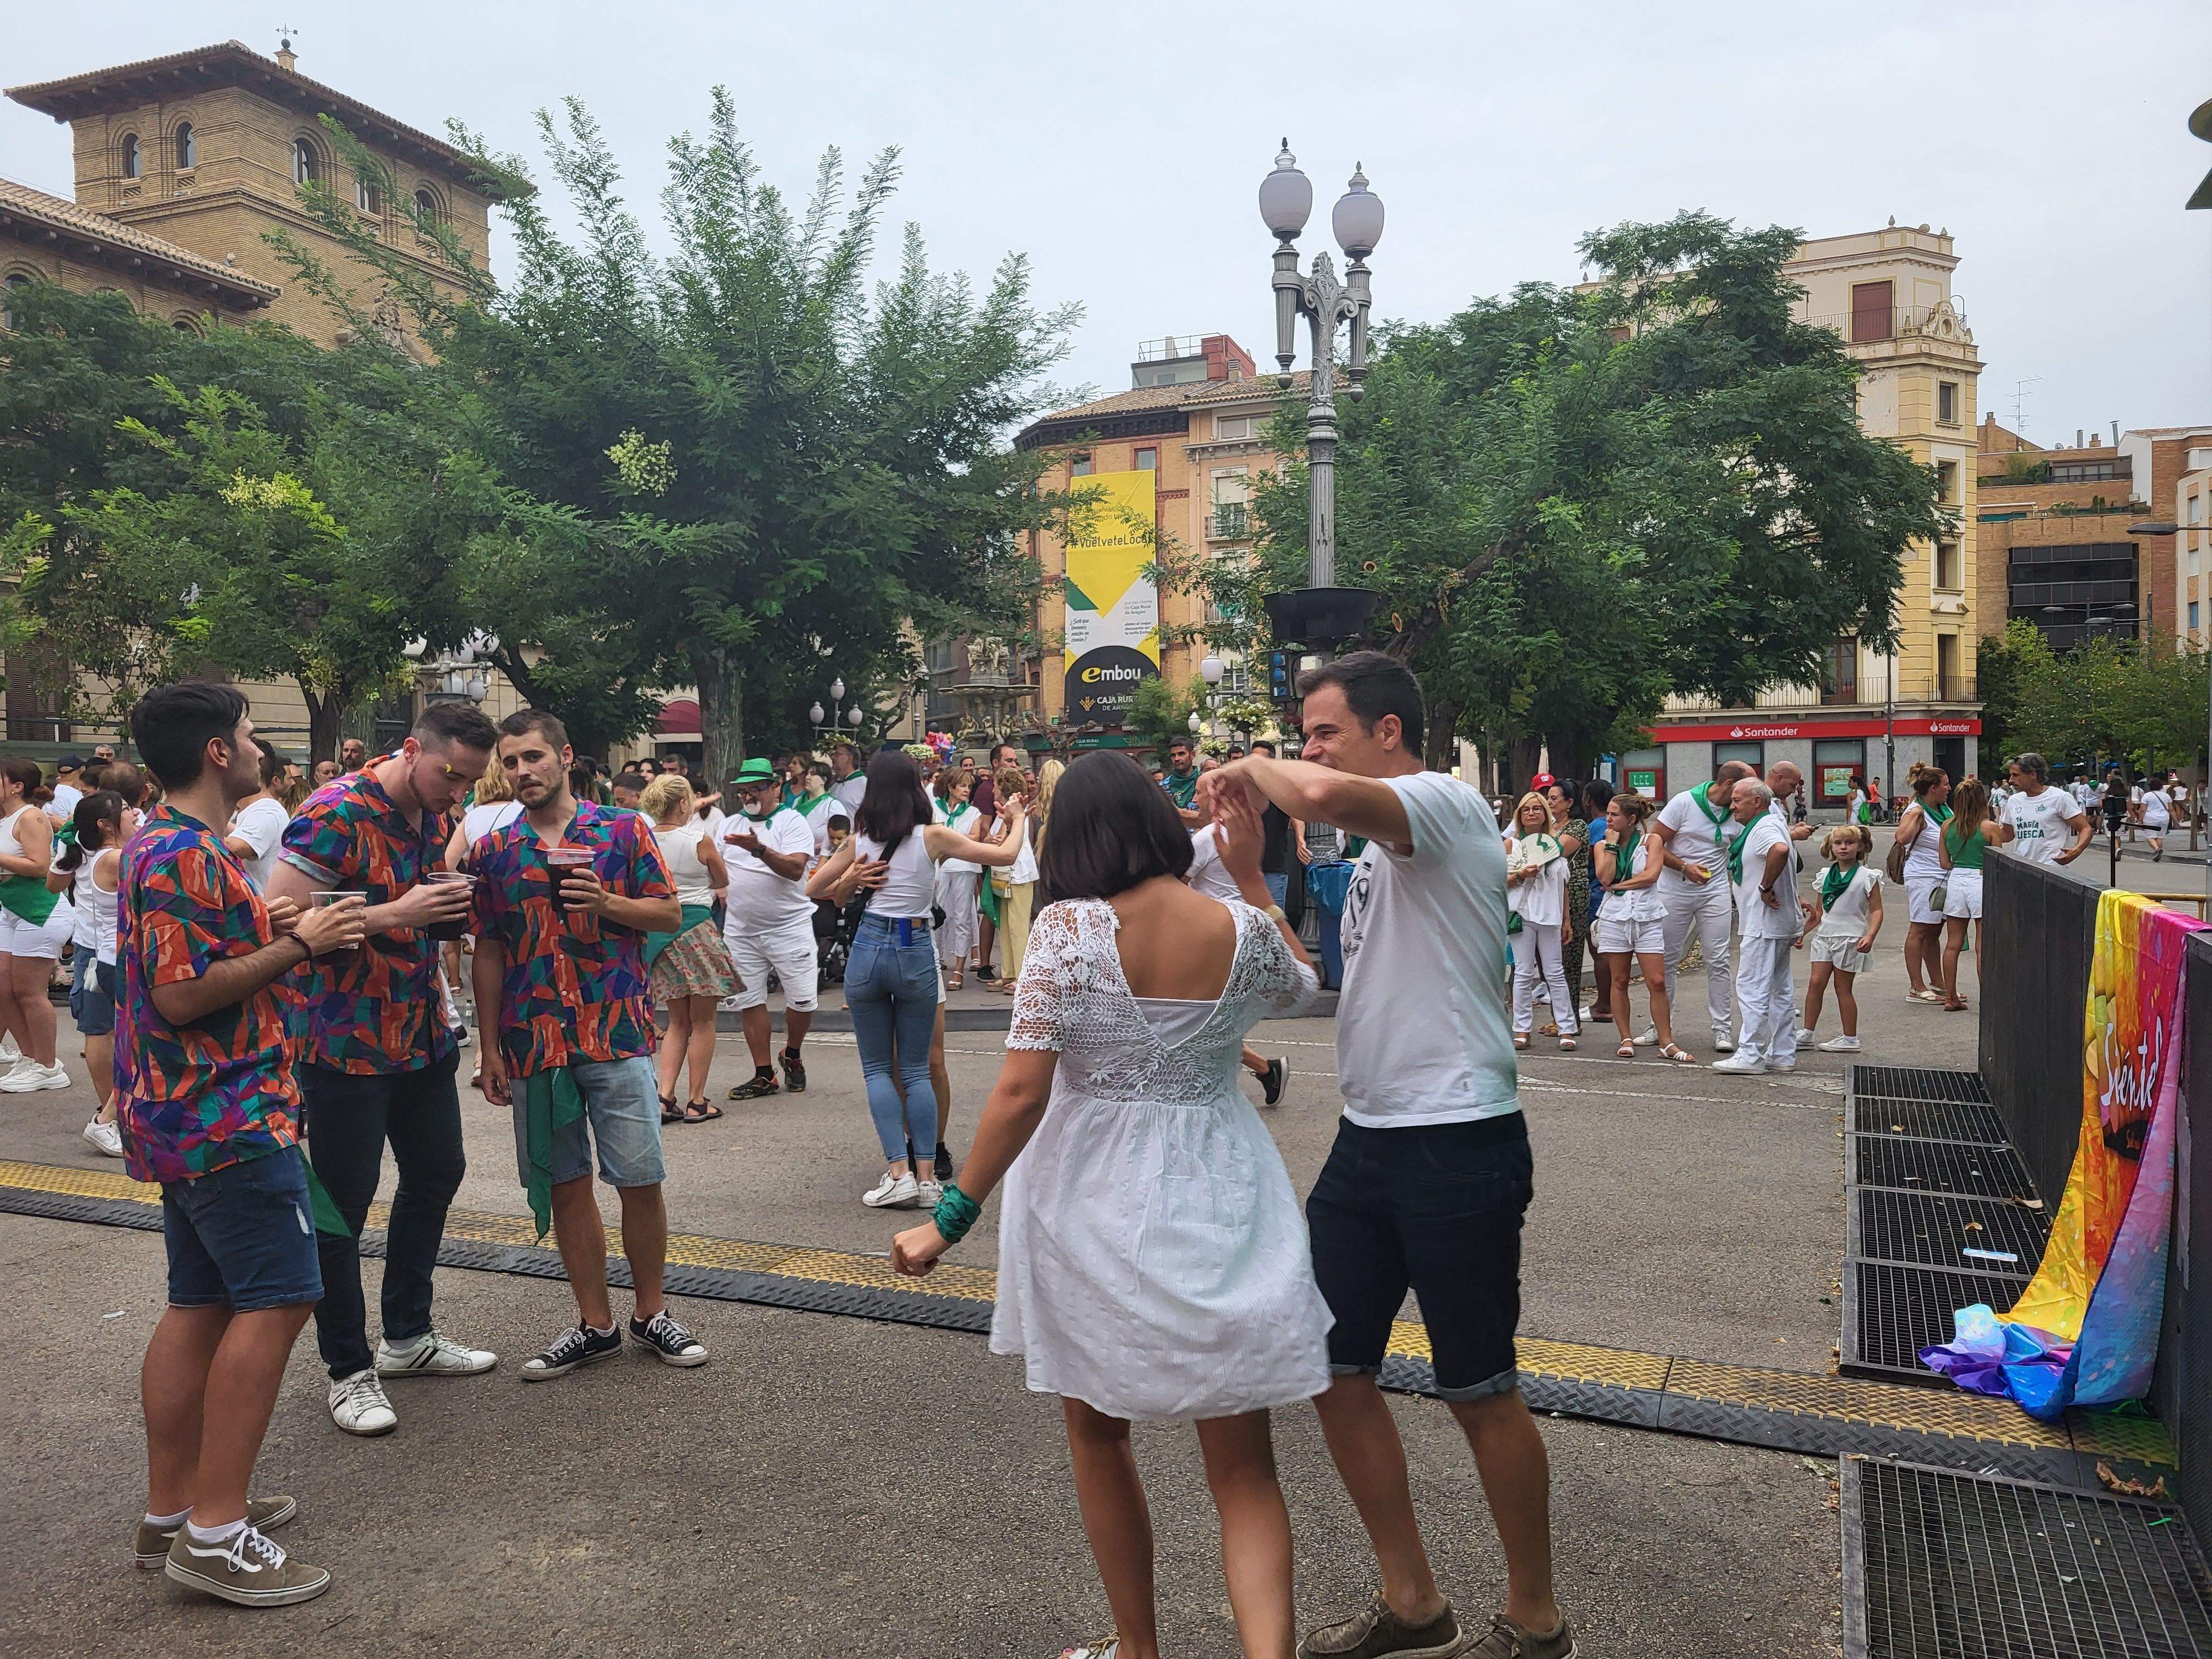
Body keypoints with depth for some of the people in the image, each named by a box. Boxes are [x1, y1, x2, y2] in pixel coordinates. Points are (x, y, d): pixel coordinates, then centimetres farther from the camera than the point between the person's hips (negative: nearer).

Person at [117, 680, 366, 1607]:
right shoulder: (186, 856, -18)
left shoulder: (167, 845, 17)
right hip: (229, 1115, -11)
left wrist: (283, 933, 10)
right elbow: (181, 996, -24)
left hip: (188, 1115, 11)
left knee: (202, 1304, 14)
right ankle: (217, 1534, -5)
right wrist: (296, 946, -17)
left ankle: (171, 1513, 22)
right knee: (275, 1300, -9)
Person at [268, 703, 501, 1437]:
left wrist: (451, 912, -2)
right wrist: (398, 914, -28)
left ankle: (408, 1334, 33)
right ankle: (349, 1369, 17)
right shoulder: (334, 814, -19)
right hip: (345, 1042, -8)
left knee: (437, 1171, 16)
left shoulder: (435, 818, 6)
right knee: (343, 1204, 2)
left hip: (421, 1032, 8)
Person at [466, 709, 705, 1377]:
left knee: (641, 1181, 0)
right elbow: (489, 953, 10)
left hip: (617, 1035, -2)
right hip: (533, 1043, 2)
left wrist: (607, 903, -16)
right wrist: (490, 1047, 6)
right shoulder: (491, 851, 8)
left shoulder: (624, 830, 1)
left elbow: (670, 914, 2)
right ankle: (595, 1324, 21)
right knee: (565, 1186, 8)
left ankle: (652, 1314, 18)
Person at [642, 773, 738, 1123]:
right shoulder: (700, 841, -10)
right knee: (703, 1020, 6)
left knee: (678, 1022, 16)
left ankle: (665, 1096, 5)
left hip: (655, 931, 5)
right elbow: (722, 881, 6)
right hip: (695, 928, -5)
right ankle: (697, 1102, 8)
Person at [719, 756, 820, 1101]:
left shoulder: (792, 822, -4)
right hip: (740, 930, 5)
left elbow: (795, 868, -18)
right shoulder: (730, 825, 13)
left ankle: (792, 1054, 21)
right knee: (749, 1001, 5)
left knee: (803, 1001, -7)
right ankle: (764, 1076, 15)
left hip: (789, 927, -4)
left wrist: (759, 849, -29)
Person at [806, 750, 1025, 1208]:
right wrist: (1017, 818, 17)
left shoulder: (859, 839, 3)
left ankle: (899, 1172, 0)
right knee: (915, 1070, 9)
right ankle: (926, 1176, 6)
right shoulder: (933, 836, -5)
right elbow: (1006, 855, 0)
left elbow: (812, 888, 14)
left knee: (878, 1068, 9)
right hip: (916, 951, -1)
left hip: (868, 948, 1)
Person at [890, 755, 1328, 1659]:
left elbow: (1022, 1091, -18)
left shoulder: (1069, 930, -14)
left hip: (1094, 1206, -1)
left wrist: (952, 1216, -10)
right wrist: (1252, 874, 18)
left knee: (1097, 1430, 22)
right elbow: (1300, 984, 18)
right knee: (1243, 1468, 10)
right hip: (1219, 1203, 2)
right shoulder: (1242, 928, -6)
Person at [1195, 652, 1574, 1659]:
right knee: (1333, 1369, 13)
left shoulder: (1448, 803, -14)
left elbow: (1323, 796, -35)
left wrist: (1253, 766, -18)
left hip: (1458, 1142, -9)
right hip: (1368, 1134, 9)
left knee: (1479, 1391, 6)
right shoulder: (1380, 845, 15)